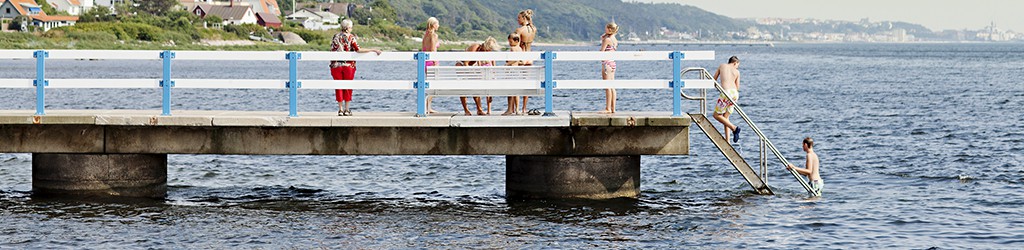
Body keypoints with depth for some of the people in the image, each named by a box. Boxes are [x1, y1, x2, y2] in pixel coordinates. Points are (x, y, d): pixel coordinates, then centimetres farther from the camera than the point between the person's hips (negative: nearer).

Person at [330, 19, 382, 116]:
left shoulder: (335, 37, 6)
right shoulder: (351, 37, -5)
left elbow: (332, 50, 4)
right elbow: (358, 50, -15)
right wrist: (373, 50, -14)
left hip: (336, 65, 3)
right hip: (348, 65, -3)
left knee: (339, 87, 7)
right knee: (348, 87, 6)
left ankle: (340, 109, 5)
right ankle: (346, 110, 6)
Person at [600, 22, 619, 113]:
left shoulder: (607, 39, -14)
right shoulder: (615, 40, 12)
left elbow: (602, 51, -13)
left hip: (607, 63, -9)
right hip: (613, 63, 9)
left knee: (607, 87, -7)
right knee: (612, 87, 10)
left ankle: (608, 108, -8)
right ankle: (613, 108, 11)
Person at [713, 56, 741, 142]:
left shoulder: (722, 66, 10)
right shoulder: (737, 72, 13)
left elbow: (714, 79, 17)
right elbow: (737, 88, 16)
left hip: (726, 92, -5)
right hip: (735, 93, 5)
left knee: (717, 115, 6)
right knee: (725, 117, 15)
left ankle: (734, 128, -12)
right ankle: (727, 141, 10)